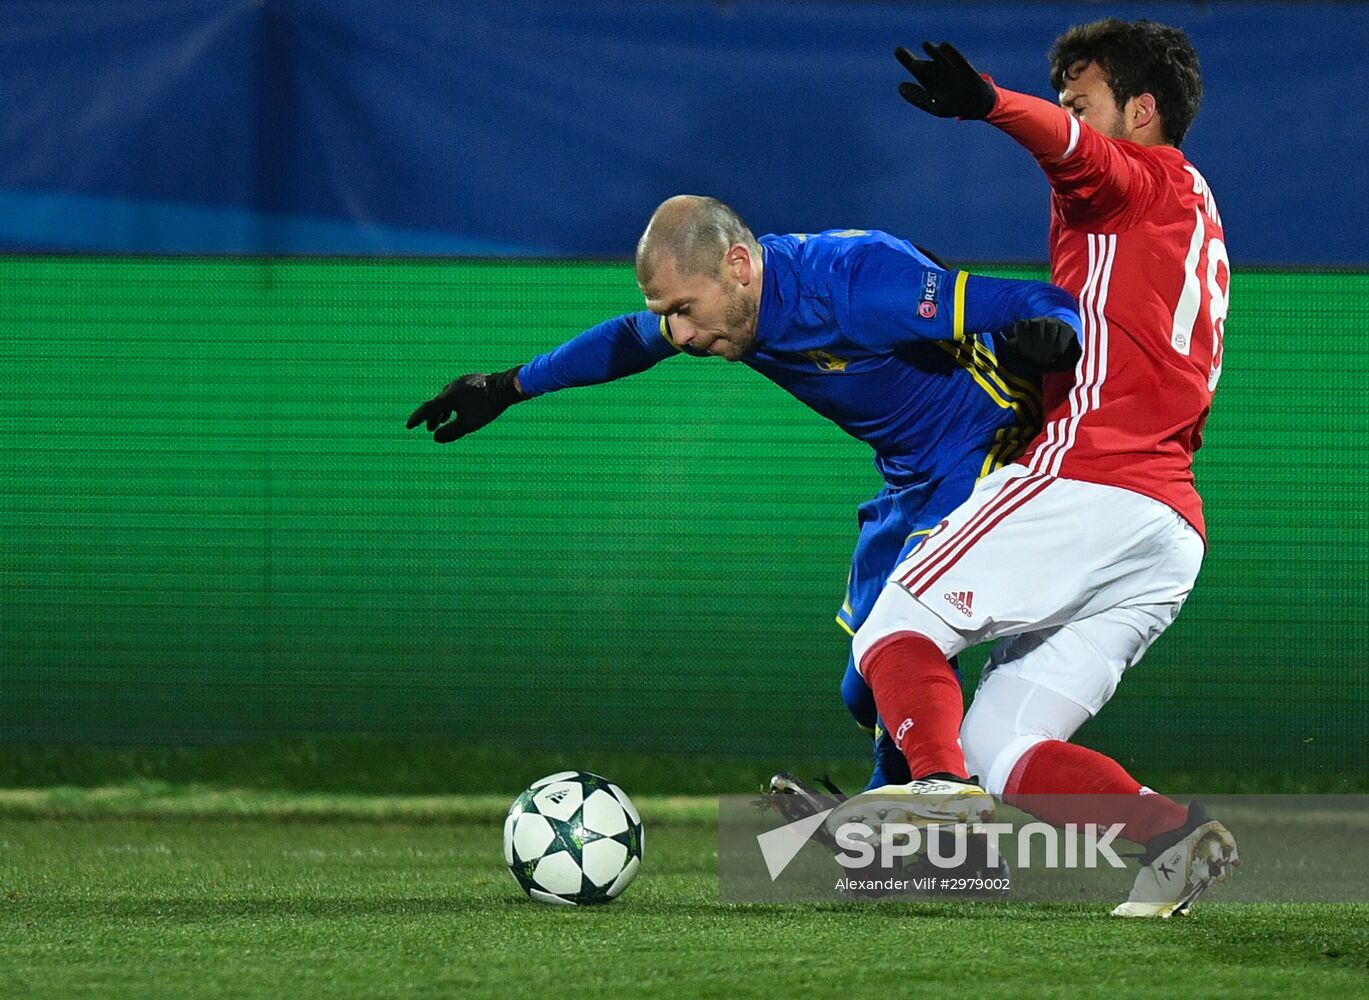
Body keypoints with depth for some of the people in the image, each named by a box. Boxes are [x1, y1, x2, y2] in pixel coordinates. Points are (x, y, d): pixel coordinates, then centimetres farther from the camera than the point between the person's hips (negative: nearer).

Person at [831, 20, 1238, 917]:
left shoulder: (1154, 180, 3)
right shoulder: (1195, 228, 32)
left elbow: (1073, 147, -21)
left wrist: (988, 104, -39)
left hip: (1088, 477, -9)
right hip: (1176, 538, 9)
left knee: (895, 630, -9)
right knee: (999, 746, 5)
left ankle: (942, 790, -33)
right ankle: (1172, 832, -13)